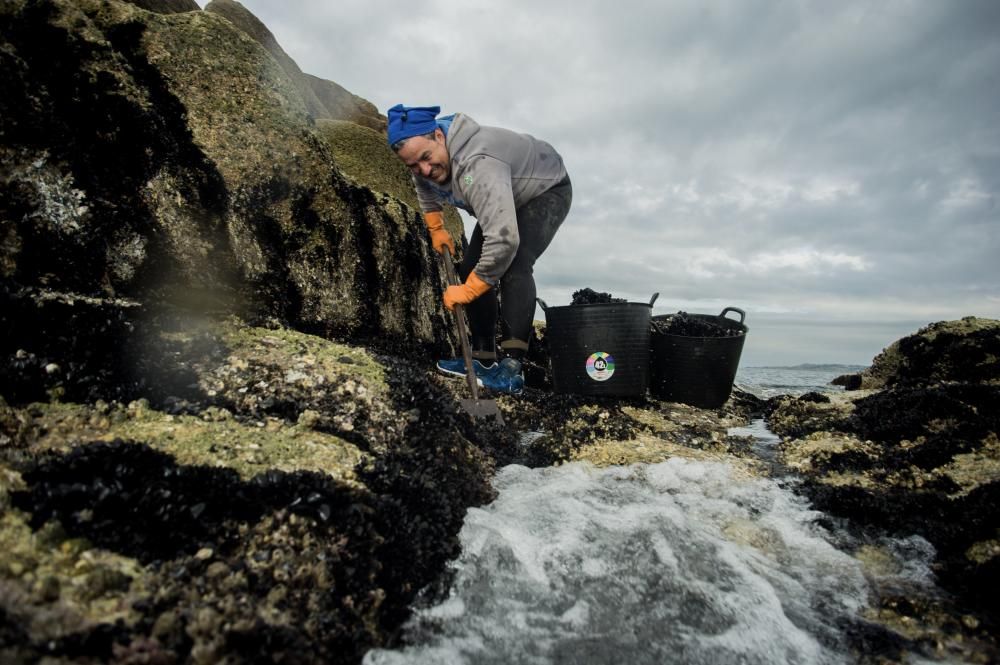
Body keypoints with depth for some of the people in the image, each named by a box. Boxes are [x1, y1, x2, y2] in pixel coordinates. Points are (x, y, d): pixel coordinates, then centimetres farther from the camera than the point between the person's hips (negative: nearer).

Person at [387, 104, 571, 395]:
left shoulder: (477, 164, -43)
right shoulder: (425, 162, -13)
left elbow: (503, 239, -49)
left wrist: (467, 290, -37)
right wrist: (436, 230, 6)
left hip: (547, 190, -8)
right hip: (506, 199, 9)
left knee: (513, 265, -31)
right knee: (472, 270, 0)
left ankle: (511, 368, -29)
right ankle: (483, 359, 8)